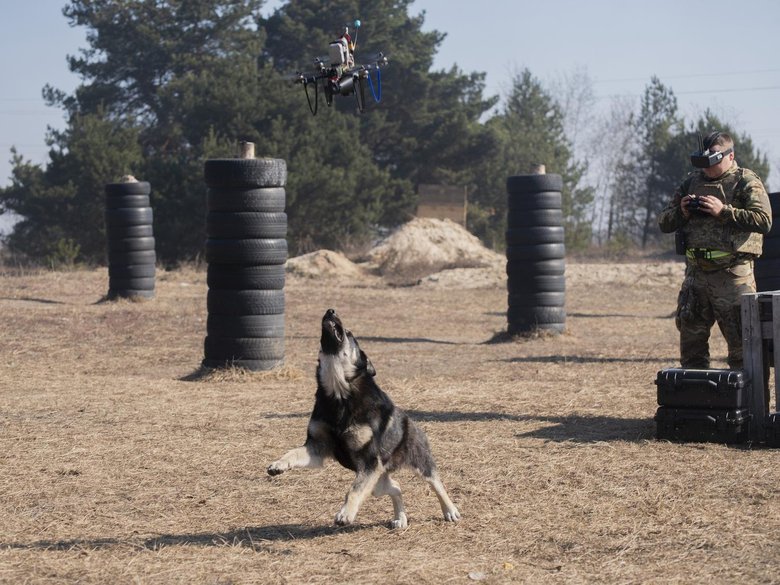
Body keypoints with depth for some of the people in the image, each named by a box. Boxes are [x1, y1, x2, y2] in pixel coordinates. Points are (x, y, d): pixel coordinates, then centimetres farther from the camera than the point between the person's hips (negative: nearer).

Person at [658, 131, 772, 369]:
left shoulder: (746, 182, -2)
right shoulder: (691, 182, 15)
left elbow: (764, 220, -16)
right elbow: (664, 223, 17)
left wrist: (724, 211, -18)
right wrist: (681, 212, -4)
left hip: (733, 275, -6)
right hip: (696, 272, 6)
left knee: (741, 341, -5)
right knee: (691, 340, 12)